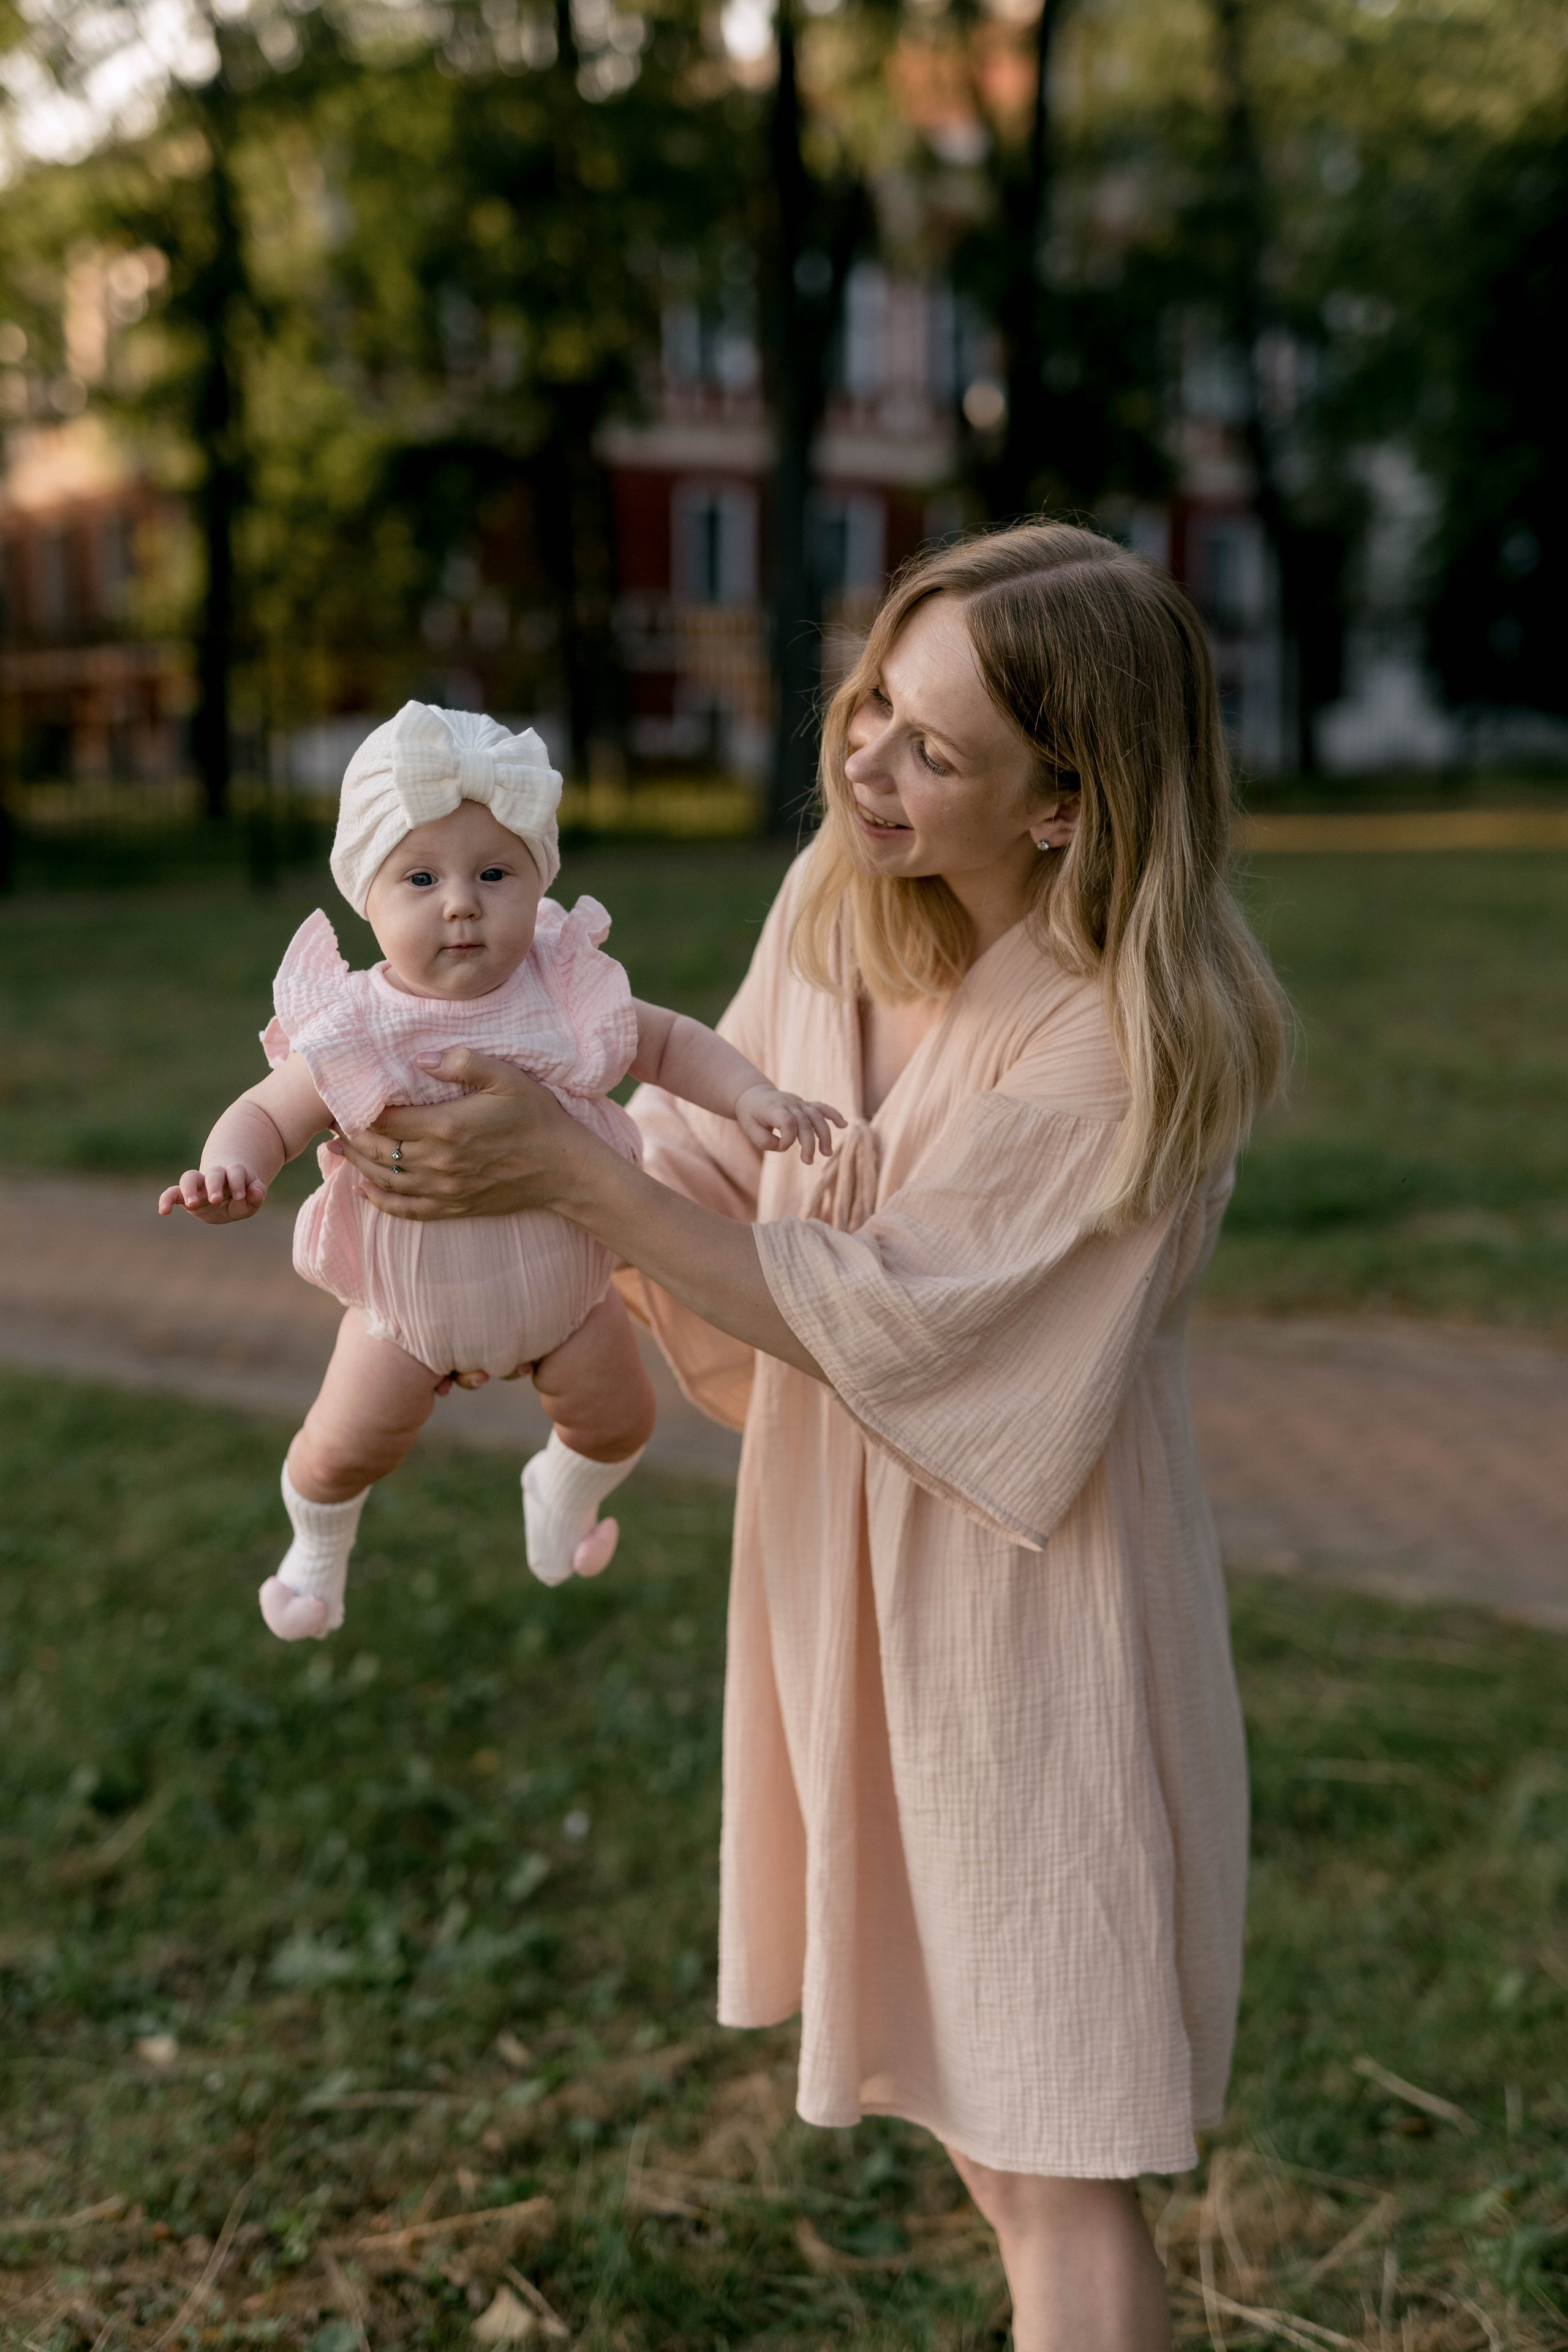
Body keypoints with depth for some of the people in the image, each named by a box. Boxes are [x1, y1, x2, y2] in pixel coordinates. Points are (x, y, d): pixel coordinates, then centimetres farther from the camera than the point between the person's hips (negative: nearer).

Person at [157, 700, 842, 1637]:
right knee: (345, 1449, 4)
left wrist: (754, 1095, -19)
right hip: (410, 1305, -2)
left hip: (564, 1282, 2)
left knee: (620, 1420, 16)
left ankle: (563, 1493, 54)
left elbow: (670, 1042, -4)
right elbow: (267, 1115, -17)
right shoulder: (354, 1036, -26)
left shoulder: (568, 994, -20)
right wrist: (230, 1172, -39)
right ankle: (318, 1544, 42)